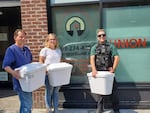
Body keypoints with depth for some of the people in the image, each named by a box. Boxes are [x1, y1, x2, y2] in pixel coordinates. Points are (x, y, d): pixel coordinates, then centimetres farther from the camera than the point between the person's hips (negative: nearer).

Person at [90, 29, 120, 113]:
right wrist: (94, 69, -20)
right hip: (99, 72, 1)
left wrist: (113, 69, -12)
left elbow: (117, 58, -3)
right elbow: (92, 58, -5)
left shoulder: (111, 46, 6)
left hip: (109, 72, -1)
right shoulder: (94, 47, 9)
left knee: (113, 91, 3)